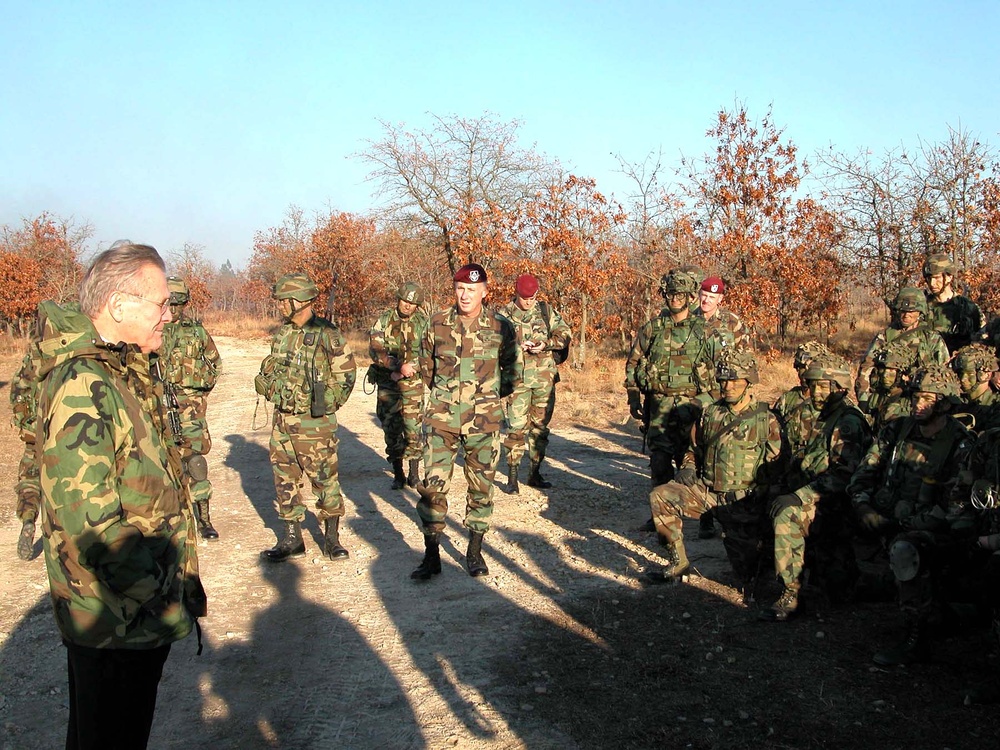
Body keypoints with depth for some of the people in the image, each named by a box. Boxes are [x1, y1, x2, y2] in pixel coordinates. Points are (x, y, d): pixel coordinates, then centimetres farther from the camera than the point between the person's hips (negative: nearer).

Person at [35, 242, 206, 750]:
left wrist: (179, 582, 16)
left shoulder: (125, 374, 9)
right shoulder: (81, 387, -23)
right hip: (115, 622, -9)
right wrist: (160, 597, -22)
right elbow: (87, 517, -29)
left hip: (142, 611, 9)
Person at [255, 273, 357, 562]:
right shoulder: (283, 334, 9)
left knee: (324, 479, 2)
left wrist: (324, 404, -9)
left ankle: (331, 538, 16)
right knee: (284, 479, 11)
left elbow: (345, 374, -10)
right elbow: (269, 371, 22)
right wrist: (265, 382, 2)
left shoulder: (326, 334, -12)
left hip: (313, 422, -7)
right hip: (282, 419, 7)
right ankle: (292, 539, 22)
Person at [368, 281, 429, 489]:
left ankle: (414, 473, 8)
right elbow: (375, 350, -12)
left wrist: (402, 372, -14)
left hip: (412, 382, -1)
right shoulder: (384, 320, -1)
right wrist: (399, 366, -25)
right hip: (386, 383, 1)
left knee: (413, 427, -4)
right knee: (391, 429, 6)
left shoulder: (423, 322, -1)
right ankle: (398, 475, 17)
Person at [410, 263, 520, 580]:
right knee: (433, 484, -4)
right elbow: (426, 364, 16)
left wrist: (489, 396, 9)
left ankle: (475, 552, 22)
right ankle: (431, 555, 7)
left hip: (483, 420, 0)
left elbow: (513, 369, 11)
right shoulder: (437, 323, 0)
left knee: (481, 488, 8)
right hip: (442, 418, 1)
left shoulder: (501, 327, -3)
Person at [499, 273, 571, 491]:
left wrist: (546, 344, -10)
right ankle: (512, 476, -2)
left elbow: (565, 333, 6)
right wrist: (517, 346, -18)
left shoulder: (547, 311, 9)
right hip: (518, 377, -3)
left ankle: (535, 473, 20)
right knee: (517, 426, -8)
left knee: (540, 425, 9)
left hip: (545, 377, 3)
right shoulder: (505, 314, 3)